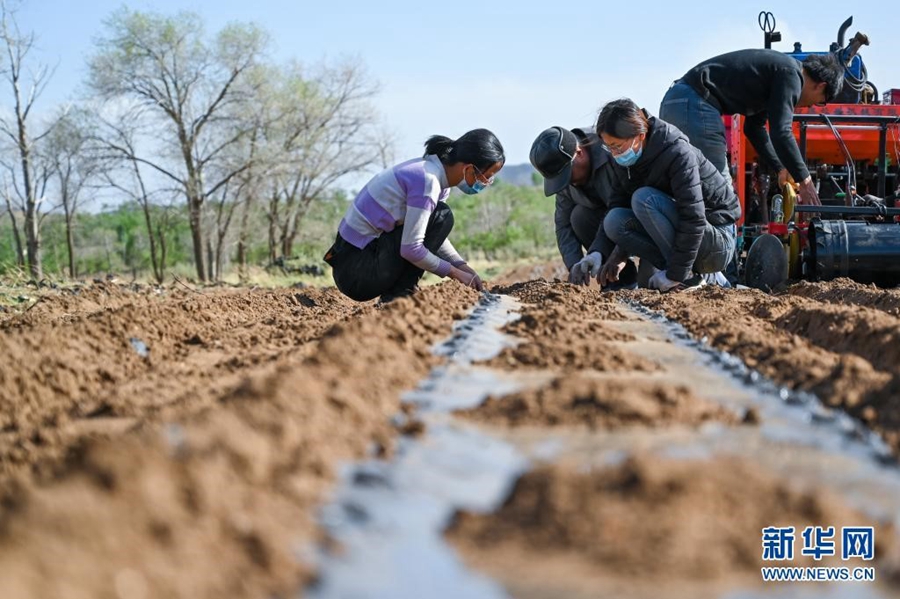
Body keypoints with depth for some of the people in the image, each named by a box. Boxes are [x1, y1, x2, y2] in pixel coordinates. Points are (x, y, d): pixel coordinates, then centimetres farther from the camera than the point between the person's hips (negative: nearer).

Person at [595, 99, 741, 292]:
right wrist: (619, 254, -9)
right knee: (613, 220, -13)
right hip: (681, 236, 8)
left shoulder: (678, 154, -24)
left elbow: (694, 220, -29)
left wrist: (675, 275, -27)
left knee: (644, 198, -26)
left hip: (718, 239, -8)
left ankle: (689, 275, -16)